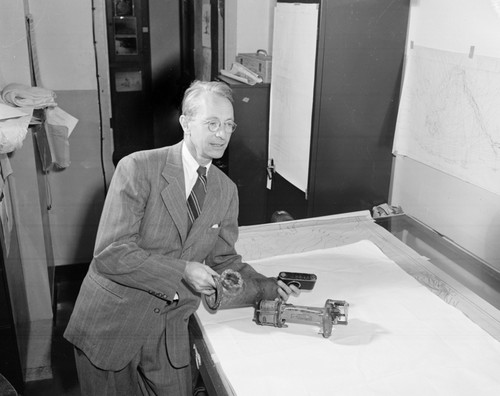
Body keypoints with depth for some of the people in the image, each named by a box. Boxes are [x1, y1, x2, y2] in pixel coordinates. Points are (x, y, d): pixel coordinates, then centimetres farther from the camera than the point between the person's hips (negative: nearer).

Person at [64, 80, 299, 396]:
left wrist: (268, 286, -8)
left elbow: (224, 259, 7)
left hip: (169, 330, 4)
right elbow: (110, 253, -22)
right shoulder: (138, 168, -17)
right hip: (112, 321, -4)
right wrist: (182, 271, -27)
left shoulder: (227, 190, 1)